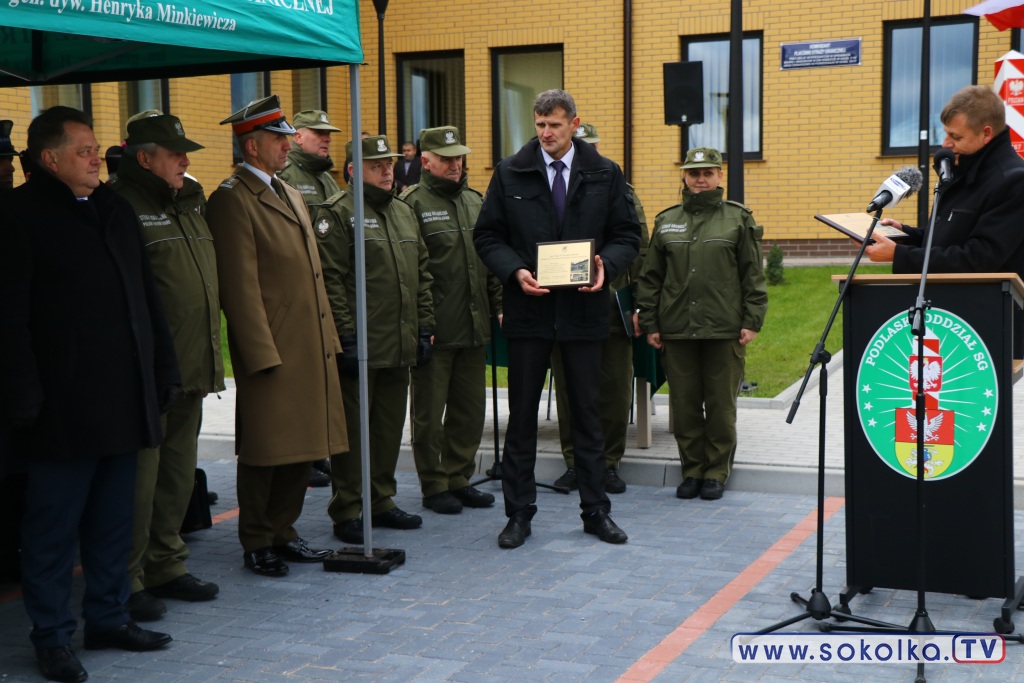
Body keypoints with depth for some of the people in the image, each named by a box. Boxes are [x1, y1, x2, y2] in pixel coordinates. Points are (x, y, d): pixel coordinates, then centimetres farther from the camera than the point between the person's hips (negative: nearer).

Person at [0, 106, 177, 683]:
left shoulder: (114, 210, 15)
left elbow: (147, 296, 18)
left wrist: (164, 372, 13)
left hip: (124, 399, 7)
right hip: (63, 407, -7)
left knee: (115, 520, 14)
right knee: (54, 525, 2)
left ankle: (109, 617, 26)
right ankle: (53, 636, 13)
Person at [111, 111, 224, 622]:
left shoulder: (190, 202, 15)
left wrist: (211, 359, 18)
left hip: (190, 369, 8)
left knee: (179, 472, 15)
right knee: (139, 478, -2)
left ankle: (166, 565, 28)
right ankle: (127, 579, 8)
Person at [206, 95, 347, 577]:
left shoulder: (291, 196, 19)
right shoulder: (232, 200, -10)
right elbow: (241, 287, -15)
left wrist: (329, 338, 16)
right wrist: (262, 353, -18)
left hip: (311, 349, 8)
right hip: (270, 351, -8)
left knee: (301, 446, 12)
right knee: (265, 450, 1)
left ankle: (282, 532, 24)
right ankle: (256, 544, 13)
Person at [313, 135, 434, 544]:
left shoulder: (404, 213, 16)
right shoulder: (337, 213, -7)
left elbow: (421, 275, 19)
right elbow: (331, 280, -13)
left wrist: (424, 327, 13)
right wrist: (345, 337, -16)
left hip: (400, 348, 7)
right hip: (360, 346, -7)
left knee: (390, 426, 13)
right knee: (353, 430, 0)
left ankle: (382, 502, 25)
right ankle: (346, 513, 8)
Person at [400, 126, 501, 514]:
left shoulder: (475, 201, 14)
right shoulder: (413, 204, -7)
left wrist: (499, 306, 11)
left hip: (474, 327, 6)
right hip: (435, 331, -6)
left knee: (470, 410, 12)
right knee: (430, 413, 3)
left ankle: (459, 479, 24)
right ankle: (434, 487, 14)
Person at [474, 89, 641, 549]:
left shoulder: (605, 175, 5)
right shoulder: (510, 174, 3)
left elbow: (627, 234, 7)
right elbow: (487, 235, 3)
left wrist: (606, 266, -13)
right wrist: (515, 271, -14)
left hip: (583, 309, 1)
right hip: (528, 309, 0)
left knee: (587, 412, 8)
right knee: (522, 415, 5)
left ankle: (595, 510, 19)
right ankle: (519, 514, 14)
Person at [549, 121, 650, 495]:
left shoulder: (623, 195, 7)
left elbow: (640, 254, 7)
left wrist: (640, 306, 2)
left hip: (613, 309, 0)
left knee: (615, 392, 3)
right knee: (569, 391, 6)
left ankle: (609, 463, 15)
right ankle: (575, 462, 17)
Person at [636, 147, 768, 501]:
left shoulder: (738, 219, 5)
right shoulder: (666, 221, 11)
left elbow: (753, 275, 4)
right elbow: (650, 277, 13)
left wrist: (751, 322, -3)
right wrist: (650, 324, 7)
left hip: (724, 330, -2)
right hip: (677, 329, 2)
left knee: (721, 404, 3)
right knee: (684, 403, 6)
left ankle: (717, 471, 15)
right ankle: (692, 469, 18)